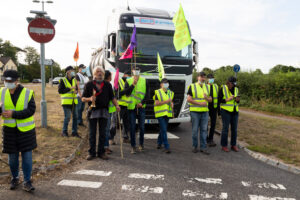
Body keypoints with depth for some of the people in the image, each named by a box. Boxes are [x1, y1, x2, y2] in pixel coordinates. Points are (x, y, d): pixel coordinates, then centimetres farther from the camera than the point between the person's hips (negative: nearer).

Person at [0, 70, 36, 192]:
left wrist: (13, 114, -24)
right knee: (12, 156, 12)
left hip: (25, 129, -2)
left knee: (27, 155, 1)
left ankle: (27, 182, 14)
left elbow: (31, 110, -15)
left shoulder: (27, 93, -7)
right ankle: (15, 178, 36)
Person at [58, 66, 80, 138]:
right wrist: (70, 88, -19)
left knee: (75, 116, 6)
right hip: (66, 102, -6)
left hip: (73, 102, 6)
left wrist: (76, 91, -4)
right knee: (67, 117, -7)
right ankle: (64, 132, 12)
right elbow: (60, 91, -13)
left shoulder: (74, 80, 11)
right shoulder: (63, 80, -7)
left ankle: (74, 132, 18)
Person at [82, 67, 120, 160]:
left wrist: (116, 105, -8)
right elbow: (83, 98, 3)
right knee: (92, 133, 4)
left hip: (104, 111, 2)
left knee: (102, 133, 7)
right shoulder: (89, 84, 4)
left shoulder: (107, 85, 10)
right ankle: (92, 153, 15)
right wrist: (89, 99, -18)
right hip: (93, 111, -1)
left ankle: (101, 152, 17)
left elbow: (112, 97, 9)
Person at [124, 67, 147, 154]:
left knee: (142, 127, 8)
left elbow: (147, 93, 2)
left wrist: (142, 102, -10)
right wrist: (133, 84, -16)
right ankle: (133, 146, 12)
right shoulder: (128, 81, 3)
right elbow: (126, 93, -9)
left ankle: (141, 144, 25)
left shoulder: (144, 81, 6)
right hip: (131, 107, -1)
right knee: (132, 128, 2)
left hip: (141, 107, 1)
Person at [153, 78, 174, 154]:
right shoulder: (158, 92, -4)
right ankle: (166, 147, -8)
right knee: (163, 130, -11)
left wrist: (171, 105, 5)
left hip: (167, 113, 6)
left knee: (163, 130, 13)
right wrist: (166, 101, -16)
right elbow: (156, 103, -11)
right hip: (160, 113, -5)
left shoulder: (170, 93, 13)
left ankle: (159, 142, 33)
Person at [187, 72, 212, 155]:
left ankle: (203, 147, 12)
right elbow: (189, 99, -10)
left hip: (205, 111, 4)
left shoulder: (207, 87, 11)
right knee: (195, 130, 3)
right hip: (195, 111, -4)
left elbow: (210, 99, 12)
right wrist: (200, 103, -16)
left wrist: (206, 98, -13)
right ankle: (194, 146, 17)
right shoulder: (192, 86, -3)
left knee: (204, 130, 5)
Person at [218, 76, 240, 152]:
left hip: (235, 111, 5)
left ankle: (233, 145, 18)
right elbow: (219, 100, -7)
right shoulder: (223, 88, -5)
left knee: (234, 128, 7)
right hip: (226, 111, -5)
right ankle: (224, 145, 7)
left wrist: (237, 100, -6)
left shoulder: (236, 89, 10)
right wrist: (228, 99, -18)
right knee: (225, 128, -3)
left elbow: (237, 102, 16)